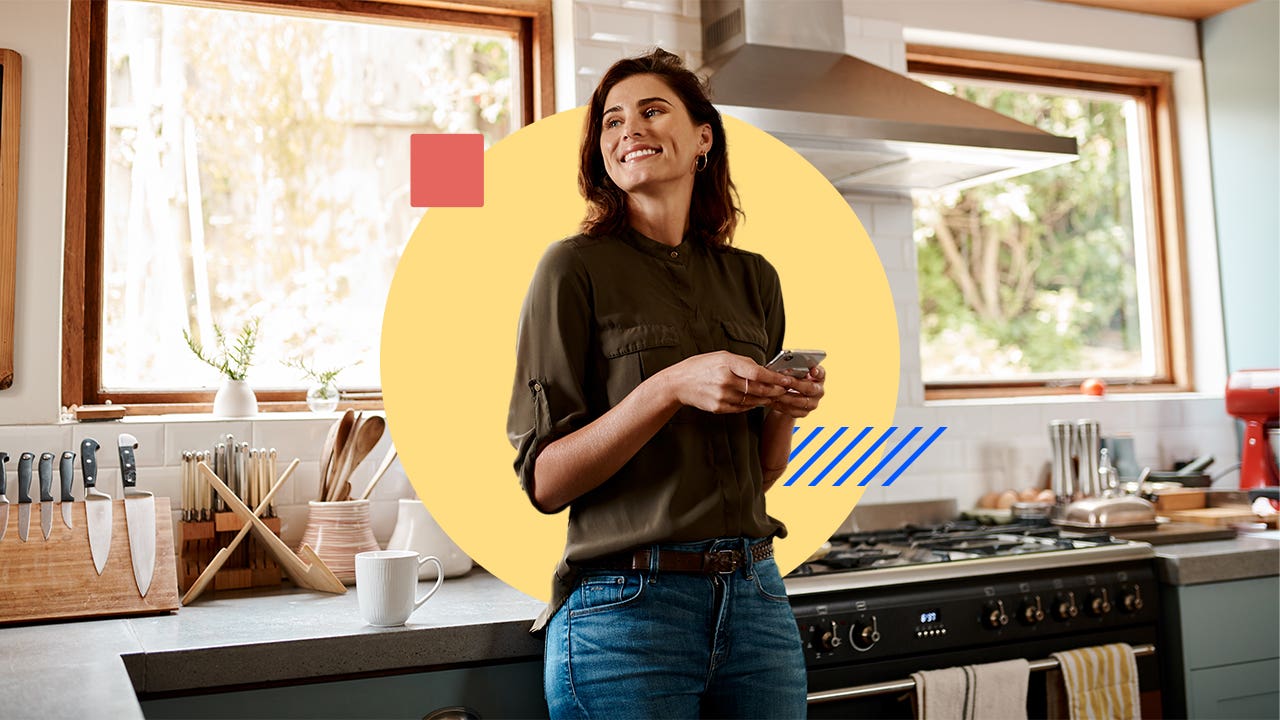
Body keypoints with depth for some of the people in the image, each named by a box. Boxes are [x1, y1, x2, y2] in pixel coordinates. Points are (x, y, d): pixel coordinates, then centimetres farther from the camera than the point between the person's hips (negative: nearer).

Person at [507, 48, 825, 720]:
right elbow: (545, 480, -10)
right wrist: (671, 388, -21)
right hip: (626, 606, -4)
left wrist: (784, 410, -6)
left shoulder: (752, 278, 8)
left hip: (755, 596, 5)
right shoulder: (576, 266, -7)